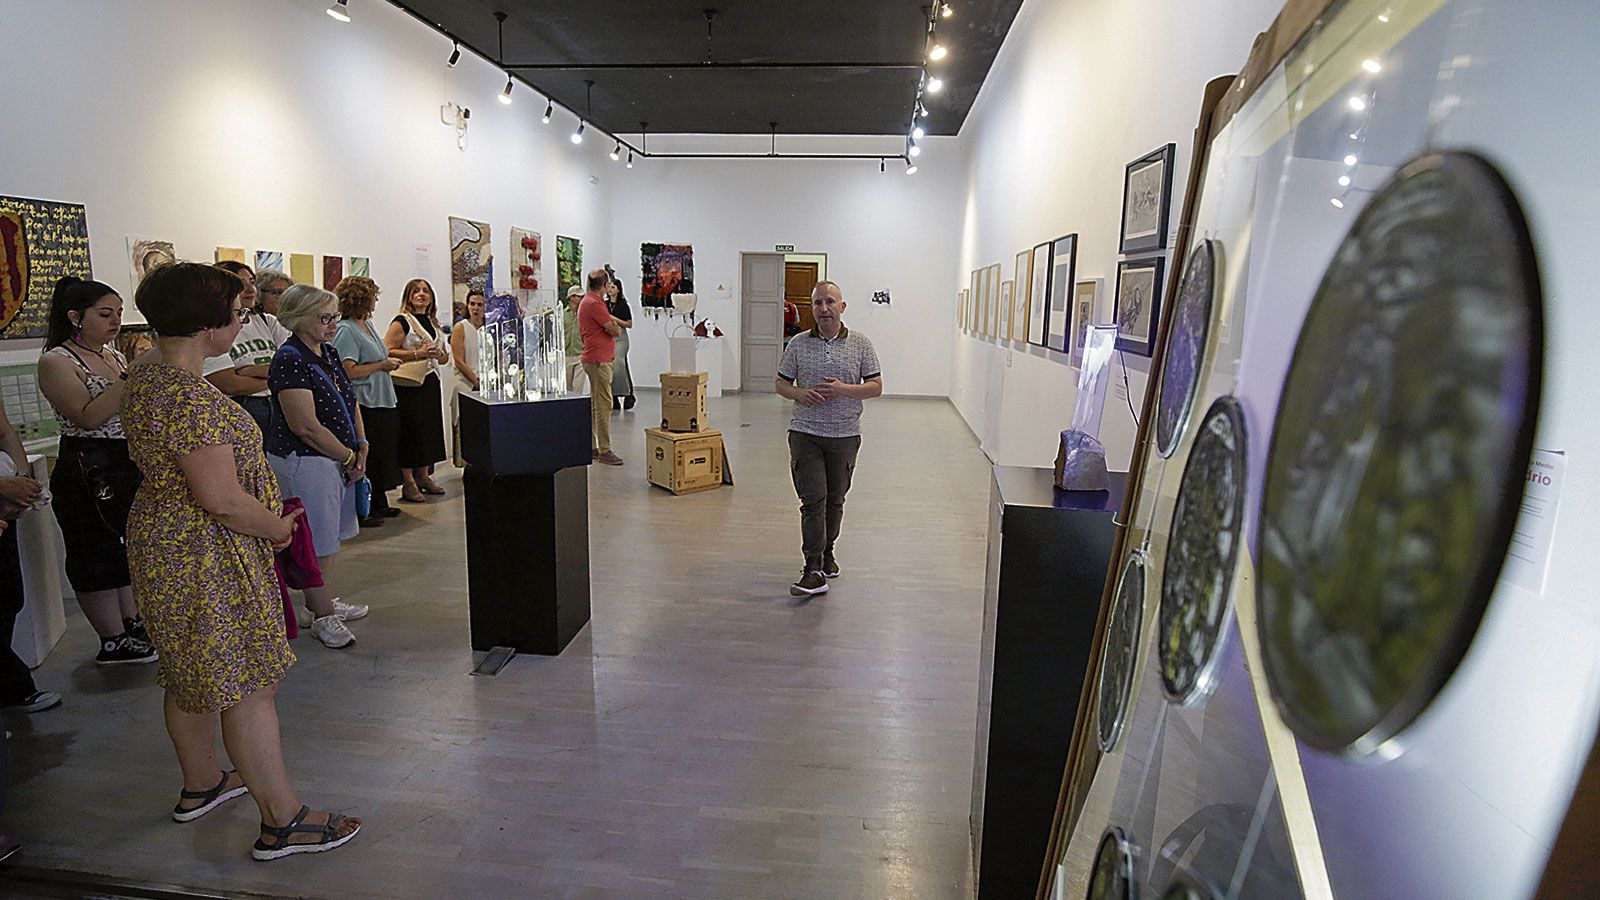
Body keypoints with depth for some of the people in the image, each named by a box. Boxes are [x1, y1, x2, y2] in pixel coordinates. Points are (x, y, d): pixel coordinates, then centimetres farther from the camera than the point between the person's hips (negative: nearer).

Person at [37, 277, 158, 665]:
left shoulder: (114, 356, 10)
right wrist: (133, 376, -27)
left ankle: (133, 624, 28)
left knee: (129, 547, 15)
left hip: (130, 466, 8)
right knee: (97, 555, 3)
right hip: (88, 472, -8)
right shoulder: (56, 361, -11)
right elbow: (88, 417, -23)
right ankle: (114, 642, 13)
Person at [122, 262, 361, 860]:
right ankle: (282, 822, 7)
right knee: (248, 682, -3)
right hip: (206, 556, -11)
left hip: (166, 538, 11)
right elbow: (221, 499, -27)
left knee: (191, 674, 23)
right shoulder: (190, 397, -27)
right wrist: (278, 527, -11)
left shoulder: (151, 372, 6)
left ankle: (200, 786, 42)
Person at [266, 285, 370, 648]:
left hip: (337, 461, 9)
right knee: (317, 544, 0)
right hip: (305, 461, -9)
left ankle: (320, 603, 33)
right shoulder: (290, 361, -17)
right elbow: (306, 427, -22)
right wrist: (349, 458, -13)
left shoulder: (329, 353, 11)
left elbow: (350, 403, 16)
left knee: (328, 537, 18)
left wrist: (362, 447, 3)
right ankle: (323, 617, 12)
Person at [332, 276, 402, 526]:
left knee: (383, 455, 16)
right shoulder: (346, 331, -14)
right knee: (366, 458, -3)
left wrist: (388, 363, 8)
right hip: (364, 405, -10)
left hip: (382, 402, 10)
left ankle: (379, 503, 27)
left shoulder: (367, 324, 14)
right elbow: (349, 371, -21)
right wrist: (381, 365, -13)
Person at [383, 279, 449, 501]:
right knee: (409, 431, -5)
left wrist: (442, 355, 6)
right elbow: (387, 351, -16)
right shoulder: (402, 322, -6)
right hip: (407, 384, -7)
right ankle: (408, 484, 1)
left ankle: (423, 477, 22)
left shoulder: (433, 323, 17)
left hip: (429, 382, 8)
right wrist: (418, 353, -22)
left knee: (429, 429, 11)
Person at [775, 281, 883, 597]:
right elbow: (782, 383, 9)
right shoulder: (798, 344, 3)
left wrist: (843, 389, -16)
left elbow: (876, 386, 1)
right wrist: (800, 394, -13)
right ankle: (814, 571, -8)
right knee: (813, 500, -8)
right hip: (806, 433, -1)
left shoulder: (860, 344, 2)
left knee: (835, 499, 13)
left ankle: (827, 552, 34)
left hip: (845, 435, 1)